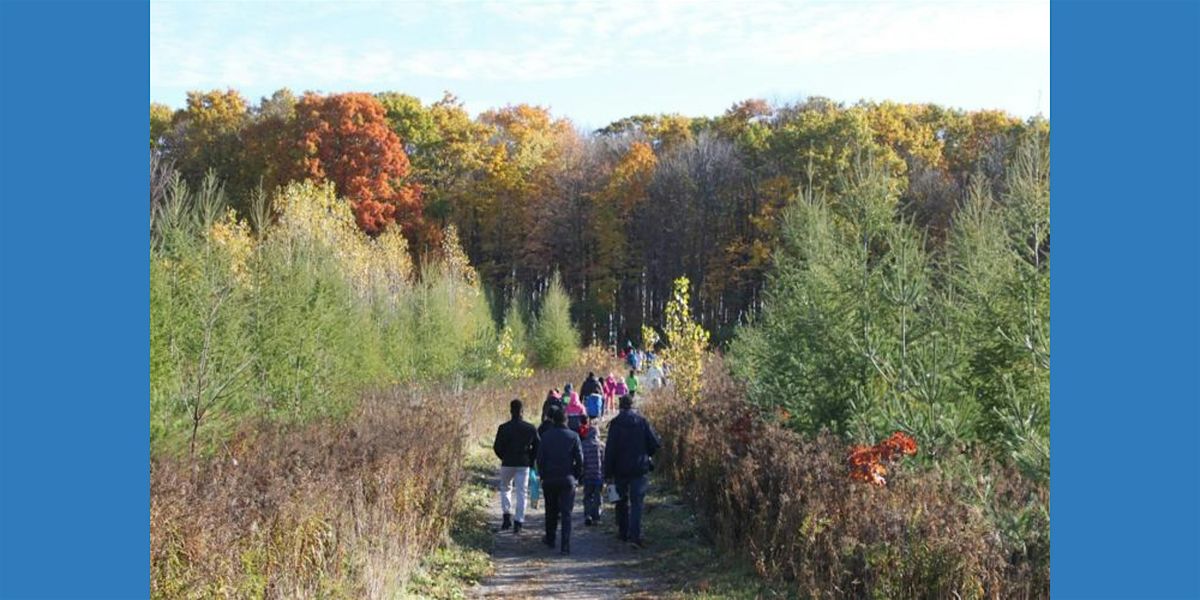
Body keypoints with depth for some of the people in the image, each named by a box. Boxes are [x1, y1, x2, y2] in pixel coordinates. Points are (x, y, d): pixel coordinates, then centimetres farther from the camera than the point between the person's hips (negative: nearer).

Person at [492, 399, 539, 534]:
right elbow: (537, 447, 1)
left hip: (507, 464, -1)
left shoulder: (503, 428, -8)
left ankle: (507, 516, 5)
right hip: (524, 464, 1)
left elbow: (497, 447, -5)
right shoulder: (530, 428, -1)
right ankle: (518, 523, 4)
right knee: (521, 492, 6)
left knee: (505, 489, 18)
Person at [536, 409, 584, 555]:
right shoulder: (573, 436, -5)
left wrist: (543, 475, 10)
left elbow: (540, 458, -1)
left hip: (549, 479, 2)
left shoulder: (546, 436, -1)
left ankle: (550, 539, 32)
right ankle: (566, 545, -9)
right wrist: (577, 476, 6)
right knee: (566, 513, -1)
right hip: (567, 479, -2)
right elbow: (580, 459, -6)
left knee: (551, 510, 19)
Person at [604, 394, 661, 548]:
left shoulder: (615, 423, -6)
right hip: (639, 469, 0)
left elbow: (610, 449, -8)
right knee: (637, 502, -1)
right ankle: (635, 534, -14)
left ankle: (624, 533, 22)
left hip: (620, 469, 0)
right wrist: (646, 453, 19)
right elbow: (656, 443, -2)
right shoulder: (642, 421, -2)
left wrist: (608, 473, -5)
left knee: (622, 501, 15)